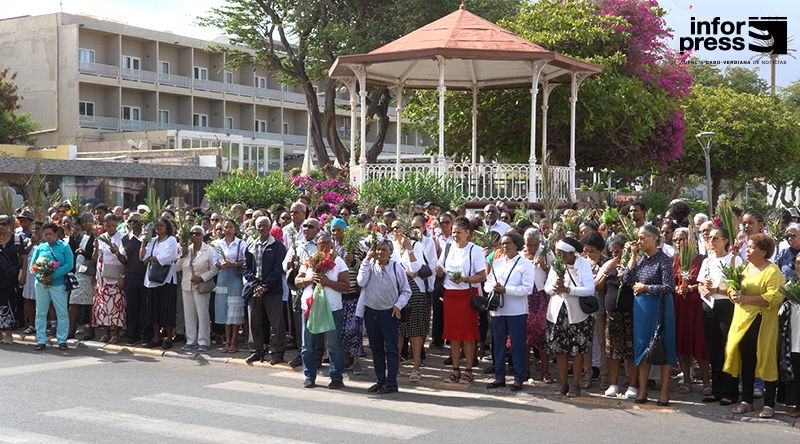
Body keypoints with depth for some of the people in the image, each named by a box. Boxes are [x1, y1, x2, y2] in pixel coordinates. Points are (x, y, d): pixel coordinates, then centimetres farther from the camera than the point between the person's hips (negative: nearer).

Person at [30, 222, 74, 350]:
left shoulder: (64, 247, 1)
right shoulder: (40, 247, 9)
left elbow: (69, 264, -9)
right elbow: (32, 265, 6)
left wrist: (53, 276, -17)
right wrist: (40, 276, -13)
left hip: (58, 284, -3)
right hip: (41, 284, 3)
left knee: (62, 313, -1)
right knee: (40, 313, 6)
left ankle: (62, 340, 8)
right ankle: (41, 340, 14)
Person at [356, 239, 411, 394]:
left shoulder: (396, 268, -2)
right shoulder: (370, 265, 2)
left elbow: (406, 291, 5)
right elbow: (361, 281, -16)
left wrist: (398, 305, -9)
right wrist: (367, 260, -12)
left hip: (389, 312, -3)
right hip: (370, 311, 3)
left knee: (391, 348, -2)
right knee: (376, 348, 11)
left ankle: (391, 383, 3)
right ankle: (380, 381, 20)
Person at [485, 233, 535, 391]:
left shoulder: (525, 264, -4)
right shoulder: (497, 263, 15)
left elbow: (528, 289, -13)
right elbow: (487, 283, 12)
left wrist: (505, 289, -18)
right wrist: (493, 287, -12)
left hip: (516, 311, -5)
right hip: (498, 310, 6)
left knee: (517, 344, -1)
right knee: (498, 343, 9)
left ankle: (518, 379, 7)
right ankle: (499, 377, 18)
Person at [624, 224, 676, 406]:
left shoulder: (663, 260, -10)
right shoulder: (640, 258, 9)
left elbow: (669, 287, -15)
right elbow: (627, 280, 1)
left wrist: (645, 287, -12)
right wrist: (633, 257, -2)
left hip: (658, 307, -6)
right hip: (641, 307, 6)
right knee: (642, 345, 8)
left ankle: (664, 391, 7)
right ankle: (642, 390, 15)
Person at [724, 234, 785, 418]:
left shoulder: (772, 271, -9)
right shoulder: (745, 267, 14)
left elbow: (774, 298, -19)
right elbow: (733, 287, 21)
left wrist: (746, 299, -21)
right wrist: (733, 293, -3)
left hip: (762, 323, -7)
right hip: (743, 320, 7)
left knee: (766, 362, -1)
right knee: (746, 362, 10)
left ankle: (769, 405, 7)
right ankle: (746, 401, 19)